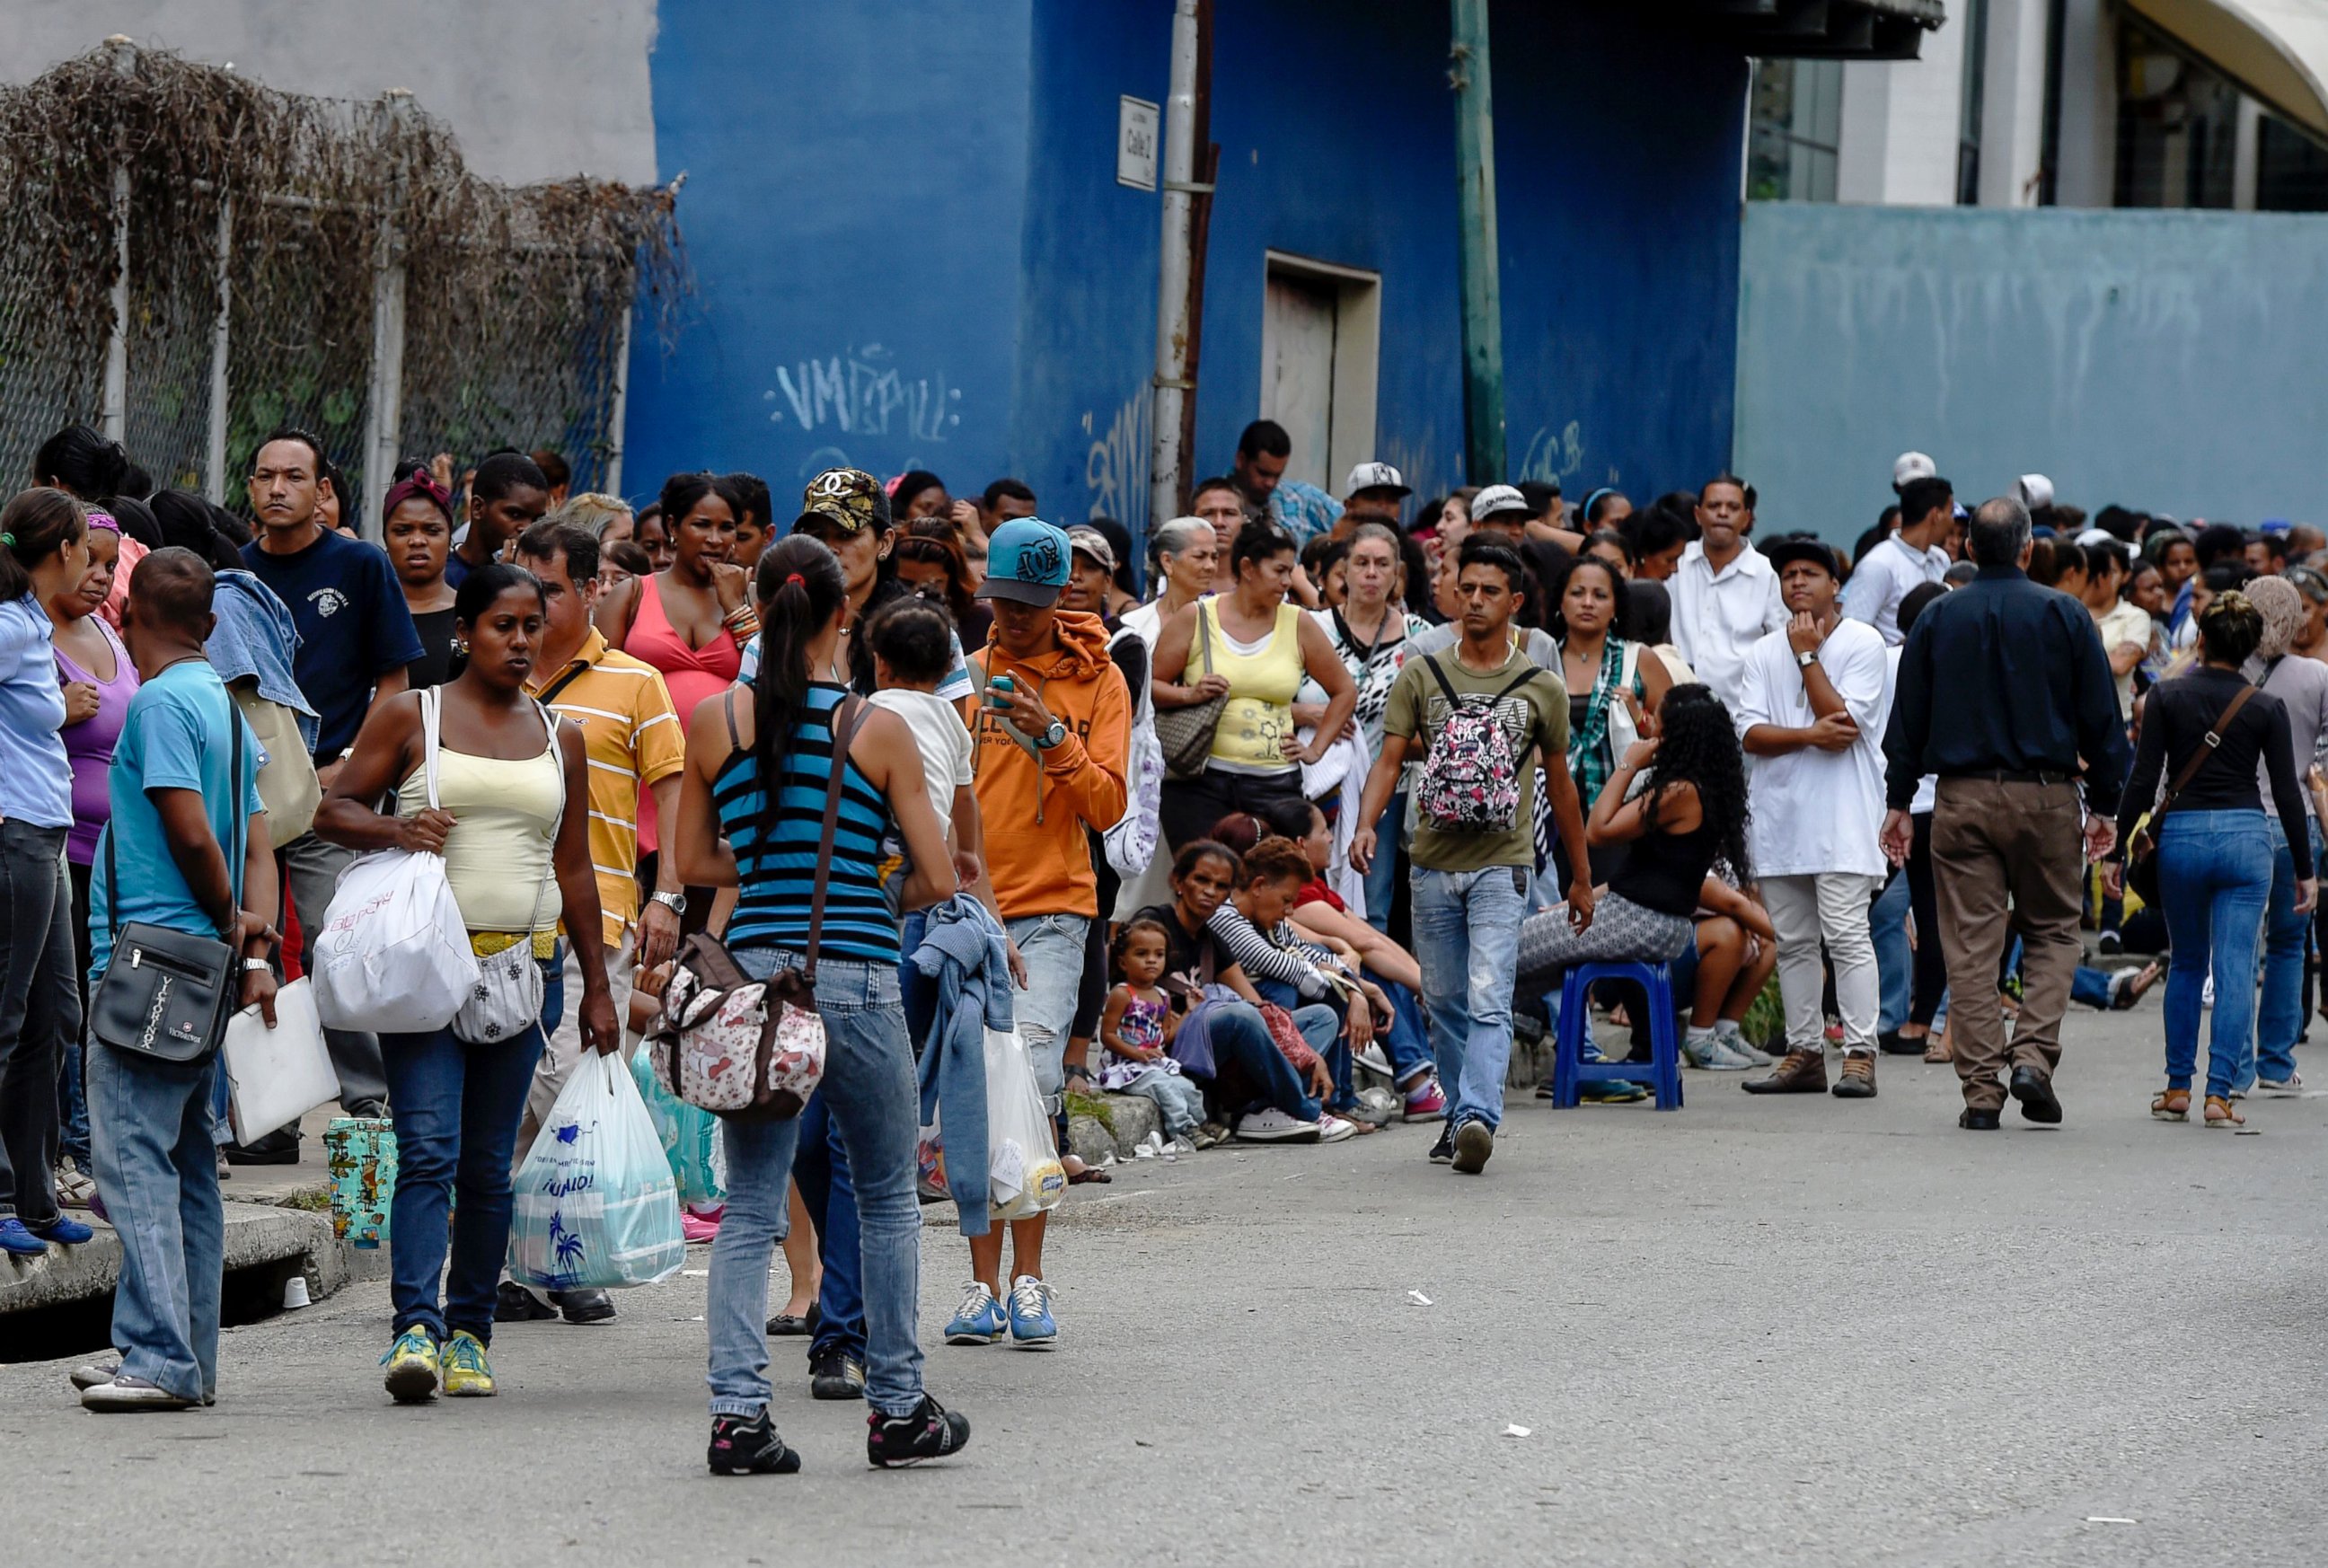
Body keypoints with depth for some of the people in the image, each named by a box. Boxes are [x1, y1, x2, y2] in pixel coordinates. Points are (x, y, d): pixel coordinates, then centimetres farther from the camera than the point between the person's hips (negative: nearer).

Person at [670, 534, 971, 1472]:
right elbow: (938, 879, -3)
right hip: (854, 977, -2)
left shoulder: (713, 722, 1)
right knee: (887, 1199, 14)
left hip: (751, 972, 2)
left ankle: (737, 1412, -5)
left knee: (749, 1207, 6)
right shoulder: (879, 731, -5)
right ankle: (898, 1410, 19)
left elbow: (692, 864, 10)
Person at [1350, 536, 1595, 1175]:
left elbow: (1560, 782, 13)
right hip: (1433, 862, 3)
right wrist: (1365, 825, -19)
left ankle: (1477, 1118, -27)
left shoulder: (1540, 688, 5)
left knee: (1489, 1000, -16)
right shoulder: (1421, 677, 7)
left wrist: (1581, 876, 17)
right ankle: (1462, 1112, 23)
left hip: (1501, 865, -3)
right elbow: (1389, 760, 0)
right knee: (1444, 1000, 10)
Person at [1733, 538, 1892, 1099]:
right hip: (1779, 815, 5)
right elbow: (1750, 733, 1)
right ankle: (1804, 1053, 14)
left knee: (1846, 935, -11)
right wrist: (1808, 735, -14)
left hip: (1841, 816, -5)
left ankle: (1859, 1055, -12)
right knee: (1792, 942, 8)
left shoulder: (1863, 644, -1)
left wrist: (1809, 655, -8)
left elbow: (1843, 723, -13)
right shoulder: (1766, 653, 12)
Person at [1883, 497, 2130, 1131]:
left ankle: (1980, 1090, -1)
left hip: (1962, 797, 1)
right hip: (2045, 795, -1)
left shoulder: (1937, 618, 4)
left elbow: (1907, 717, 6)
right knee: (2053, 931, 13)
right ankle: (2034, 1054, -5)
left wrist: (1899, 802, 13)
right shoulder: (2064, 616, -1)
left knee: (1971, 947, 2)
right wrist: (2105, 804, 9)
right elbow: (2101, 717, 1)